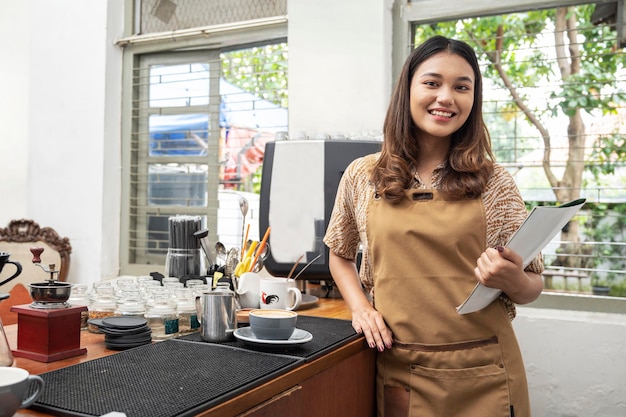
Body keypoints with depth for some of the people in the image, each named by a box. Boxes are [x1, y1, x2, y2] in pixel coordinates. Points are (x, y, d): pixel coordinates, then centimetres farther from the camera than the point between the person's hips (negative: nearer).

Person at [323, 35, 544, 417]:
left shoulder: (494, 182, -2)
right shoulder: (362, 177, 0)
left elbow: (532, 287, 4)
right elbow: (341, 255, 15)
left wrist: (512, 279, -18)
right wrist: (359, 305, -2)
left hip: (482, 375, 0)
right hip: (396, 371, 1)